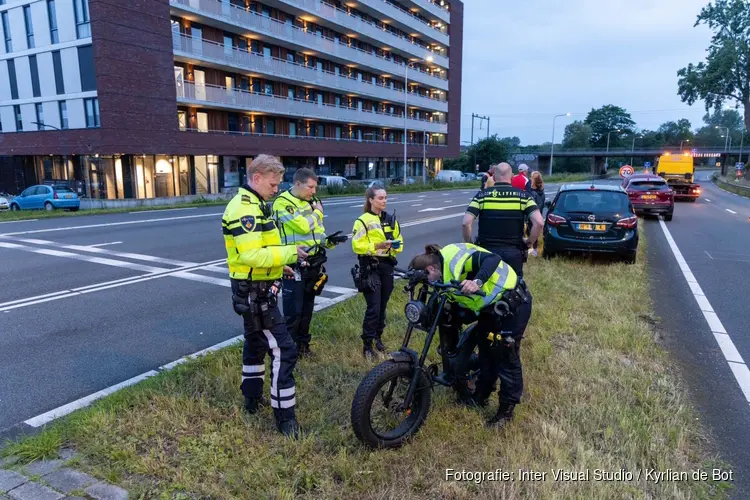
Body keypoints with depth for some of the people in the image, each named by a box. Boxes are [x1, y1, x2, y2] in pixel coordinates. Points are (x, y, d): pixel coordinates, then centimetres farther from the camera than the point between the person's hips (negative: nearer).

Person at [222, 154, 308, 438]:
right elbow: (252, 255, -31)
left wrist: (279, 264, 13)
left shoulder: (251, 205, 14)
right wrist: (290, 253, -24)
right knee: (283, 350, -9)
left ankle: (252, 399, 38)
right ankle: (284, 417, 0)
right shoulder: (245, 209, -21)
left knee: (256, 344, 22)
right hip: (255, 293, -11)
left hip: (254, 290, 11)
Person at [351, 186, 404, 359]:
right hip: (370, 267, -6)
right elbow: (357, 246, -13)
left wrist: (396, 245, -5)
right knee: (373, 307, -9)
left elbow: (399, 239, 18)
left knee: (382, 305, 13)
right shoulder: (363, 221, -9)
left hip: (387, 266, 6)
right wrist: (376, 246, -24)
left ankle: (378, 337, 30)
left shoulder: (391, 219, 10)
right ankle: (367, 345, 2)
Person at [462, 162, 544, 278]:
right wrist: (529, 243, 2)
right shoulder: (523, 195, -1)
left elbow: (466, 223, -12)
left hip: (487, 252, -1)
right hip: (514, 252, 1)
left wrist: (470, 245, 2)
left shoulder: (482, 195, -2)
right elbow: (539, 223, -13)